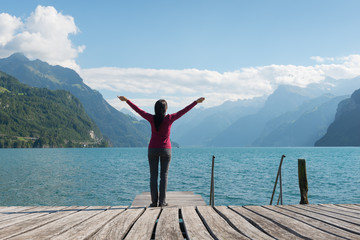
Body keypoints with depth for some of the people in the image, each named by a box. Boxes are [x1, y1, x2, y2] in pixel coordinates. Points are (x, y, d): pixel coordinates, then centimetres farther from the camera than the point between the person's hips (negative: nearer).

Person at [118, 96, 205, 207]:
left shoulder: (152, 119, -8)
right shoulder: (169, 119, -11)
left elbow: (138, 110, 1)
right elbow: (184, 111, -5)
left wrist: (126, 100, 12)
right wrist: (196, 102, 3)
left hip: (152, 149, 1)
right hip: (165, 150, -1)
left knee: (153, 176, 4)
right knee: (164, 176, 3)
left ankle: (154, 201, 1)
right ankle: (162, 201, 0)